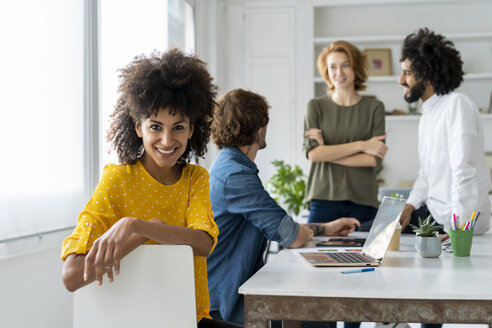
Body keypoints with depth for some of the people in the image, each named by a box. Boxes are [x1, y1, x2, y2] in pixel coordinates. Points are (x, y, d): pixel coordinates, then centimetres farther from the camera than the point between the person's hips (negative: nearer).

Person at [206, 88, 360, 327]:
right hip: (224, 302, -10)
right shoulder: (236, 176, -21)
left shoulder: (228, 168, 14)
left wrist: (326, 228, 19)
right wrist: (310, 230, 3)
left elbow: (276, 226, 22)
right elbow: (292, 237, -20)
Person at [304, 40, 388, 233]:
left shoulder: (374, 107, 7)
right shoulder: (316, 107, 8)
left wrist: (328, 153, -5)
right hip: (324, 200, 0)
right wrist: (360, 145, -7)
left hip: (363, 202, 0)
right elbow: (313, 153, -6)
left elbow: (375, 159, -3)